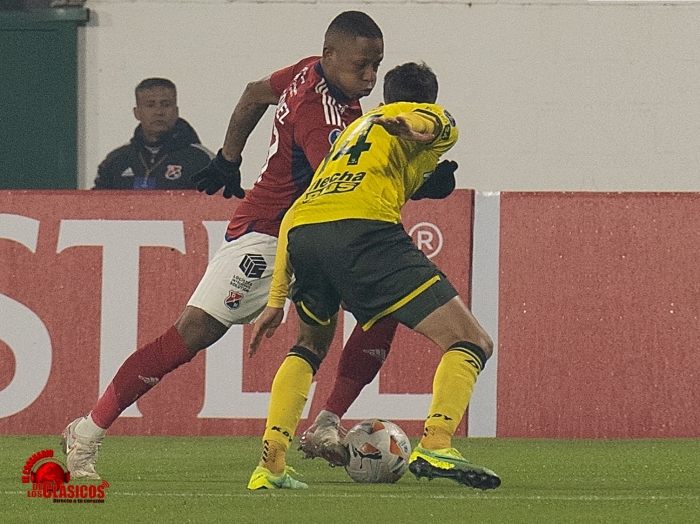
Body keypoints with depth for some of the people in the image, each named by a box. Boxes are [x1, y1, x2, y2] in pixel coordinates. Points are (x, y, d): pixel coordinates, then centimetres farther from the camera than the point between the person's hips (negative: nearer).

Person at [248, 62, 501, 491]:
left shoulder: (357, 129, 40)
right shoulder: (436, 120, 23)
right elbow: (428, 123, -5)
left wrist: (277, 301, 36)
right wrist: (408, 128, -29)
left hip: (300, 230, 6)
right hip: (362, 228, -6)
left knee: (310, 347, 33)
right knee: (472, 343, -2)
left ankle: (270, 465, 21)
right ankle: (435, 447, -23)